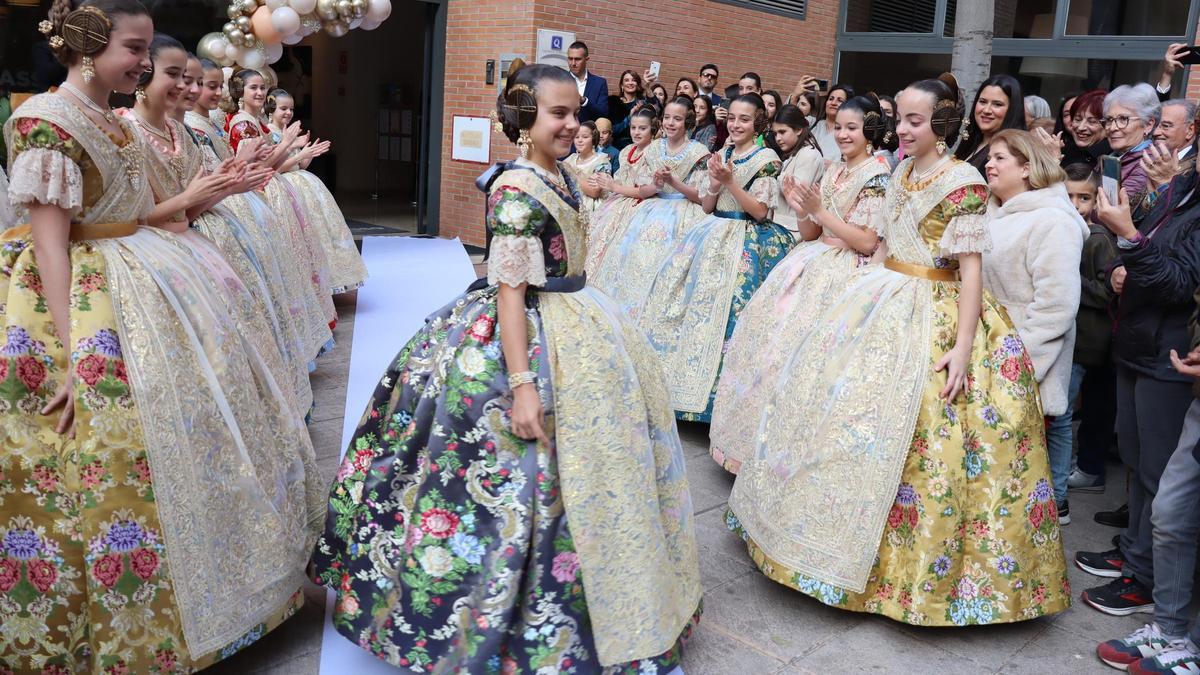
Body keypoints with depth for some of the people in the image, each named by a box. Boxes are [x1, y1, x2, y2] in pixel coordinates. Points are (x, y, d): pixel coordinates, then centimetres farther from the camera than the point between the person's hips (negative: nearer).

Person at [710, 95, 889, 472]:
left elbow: (867, 243, -14)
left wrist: (820, 210, -15)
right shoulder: (832, 171, 15)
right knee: (763, 329, 0)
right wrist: (801, 209, -8)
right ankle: (754, 435, 10)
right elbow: (810, 234, 12)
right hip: (811, 262, 8)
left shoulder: (877, 176, -6)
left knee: (792, 341, -17)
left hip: (844, 271, -7)